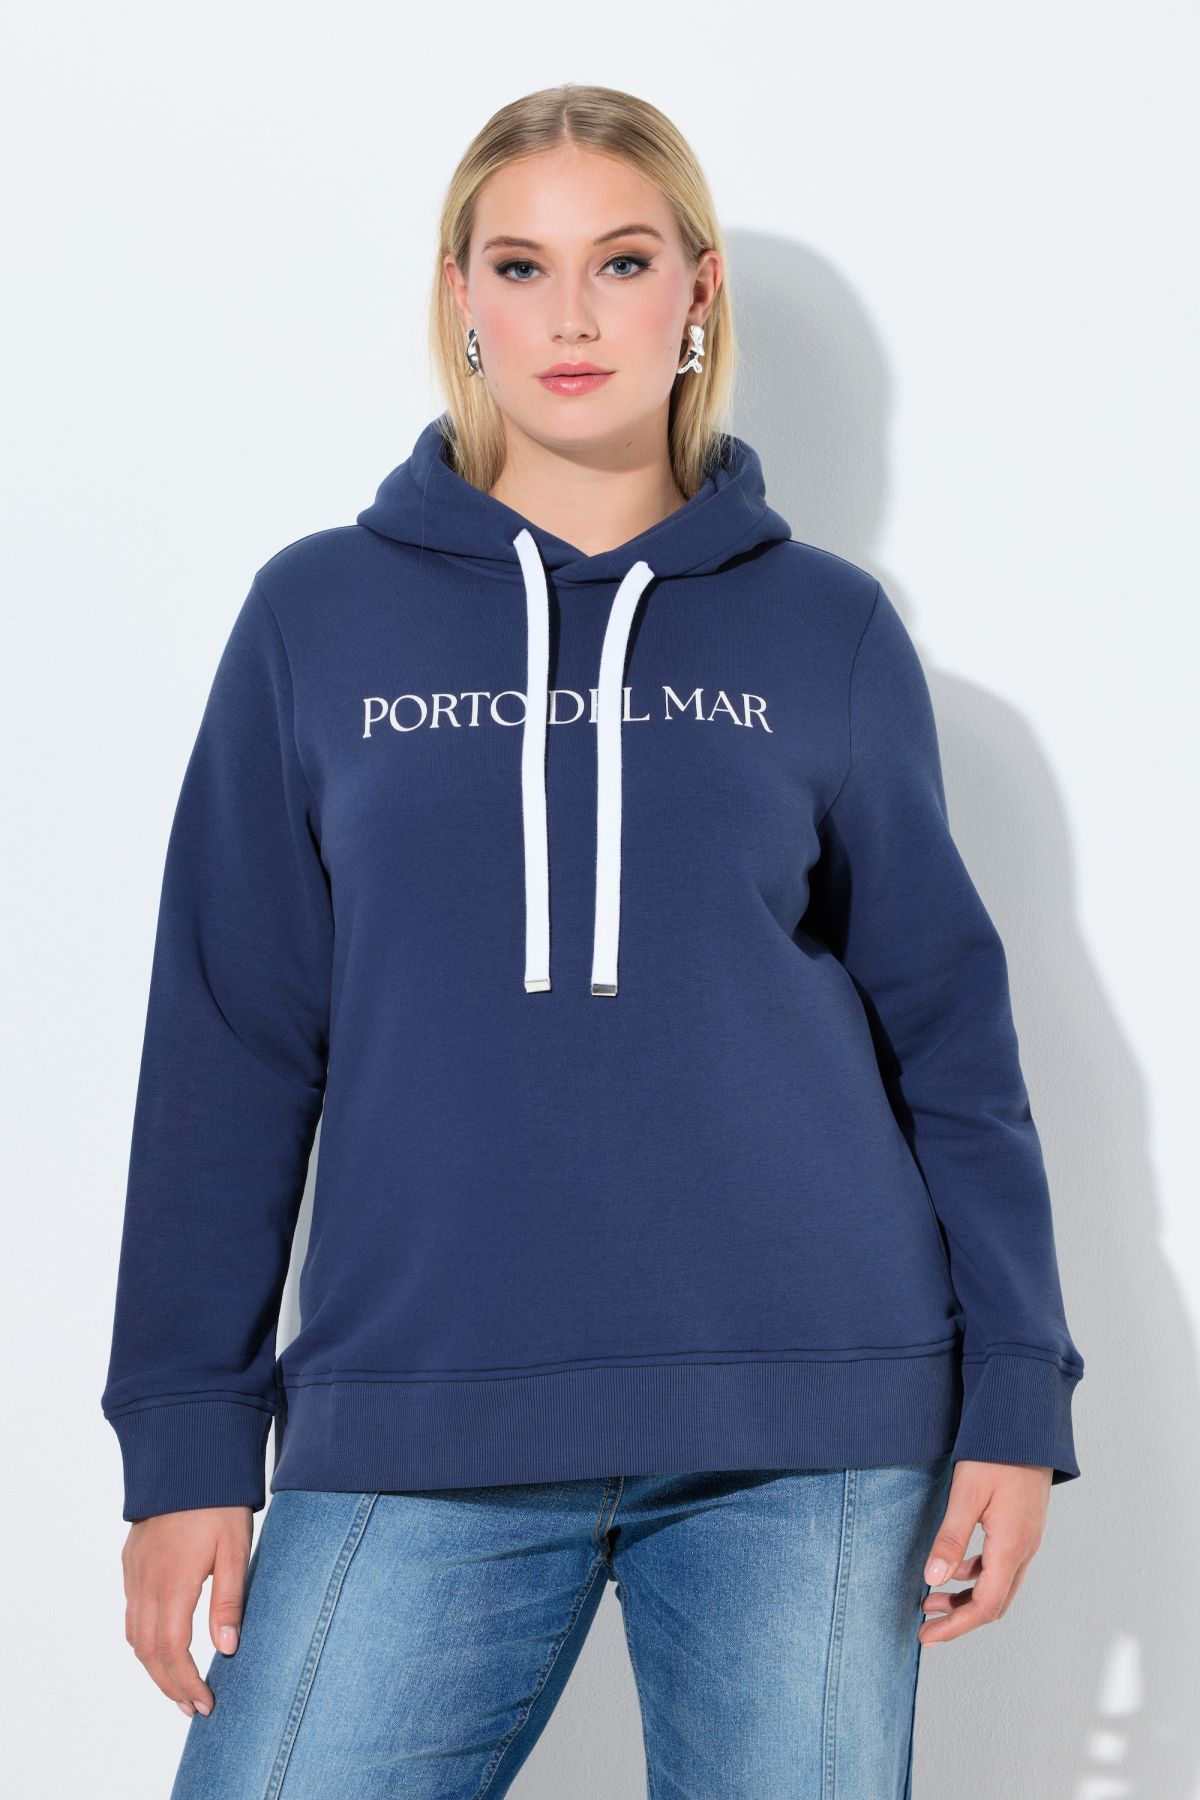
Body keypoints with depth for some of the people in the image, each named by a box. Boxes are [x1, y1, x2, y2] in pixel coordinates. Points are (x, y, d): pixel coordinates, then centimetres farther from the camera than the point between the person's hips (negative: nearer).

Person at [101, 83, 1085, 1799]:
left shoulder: (827, 627, 8)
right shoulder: (320, 616, 6)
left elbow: (947, 1019, 9)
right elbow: (231, 1042, 6)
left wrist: (1015, 1396, 2)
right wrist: (187, 1438, 2)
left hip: (809, 1423, 1)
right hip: (418, 1429, 0)